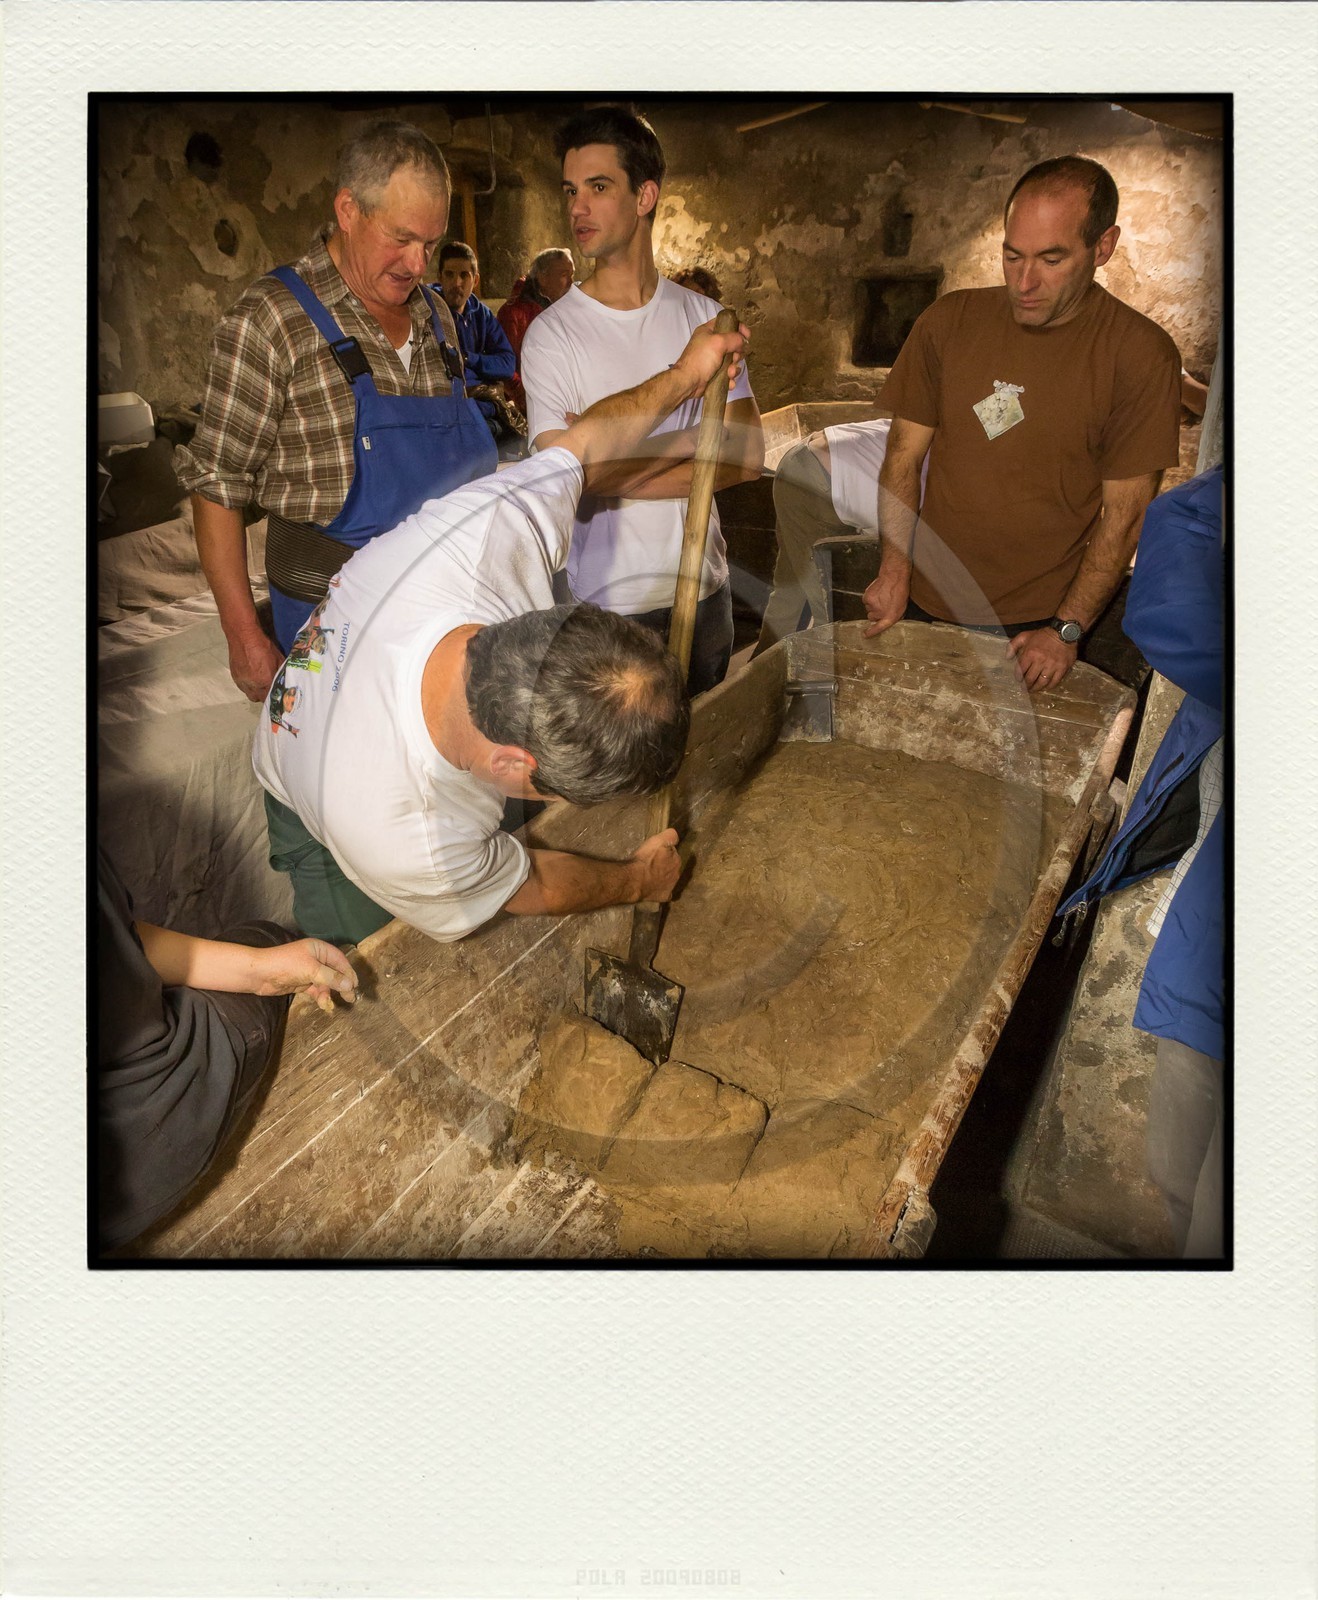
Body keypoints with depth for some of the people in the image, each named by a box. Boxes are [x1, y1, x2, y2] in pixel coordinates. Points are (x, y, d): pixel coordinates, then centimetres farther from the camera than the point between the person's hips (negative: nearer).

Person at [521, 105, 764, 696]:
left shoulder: (704, 317, 5)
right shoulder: (552, 333, -7)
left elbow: (749, 453, -4)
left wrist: (618, 464, -12)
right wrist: (696, 439, -9)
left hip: (705, 585, 4)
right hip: (608, 600, -4)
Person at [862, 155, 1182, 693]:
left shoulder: (1141, 355, -11)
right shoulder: (949, 321, -3)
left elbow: (1123, 513, -10)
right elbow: (904, 455, 1)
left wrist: (1066, 629, -14)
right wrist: (894, 570, -8)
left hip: (1038, 626, -2)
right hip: (924, 604, 3)